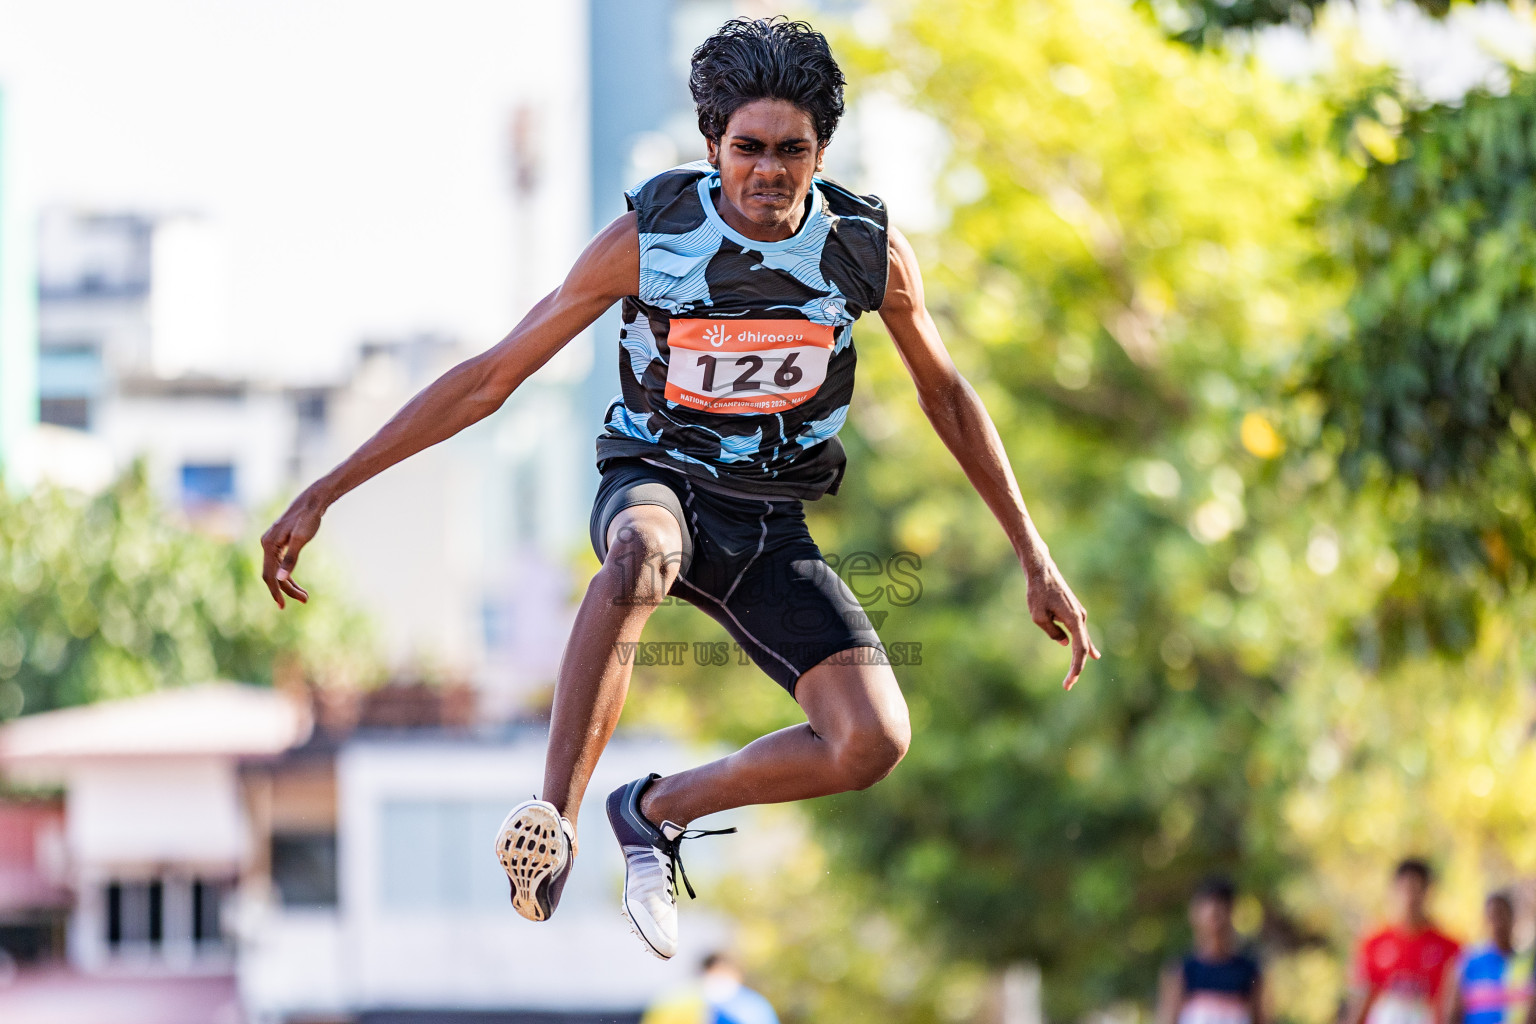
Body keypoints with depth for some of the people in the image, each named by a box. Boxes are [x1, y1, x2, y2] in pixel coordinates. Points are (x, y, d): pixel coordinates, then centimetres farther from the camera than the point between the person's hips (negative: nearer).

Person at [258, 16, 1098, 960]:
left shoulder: (869, 248, -11)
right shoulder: (649, 234, -17)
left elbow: (947, 396, 7)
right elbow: (490, 378, -12)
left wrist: (1037, 560, 9)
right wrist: (324, 494, -15)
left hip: (771, 526, 3)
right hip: (656, 486, -3)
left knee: (874, 743, -19)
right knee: (642, 552, -42)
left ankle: (658, 812, 4)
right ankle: (551, 824, -37)